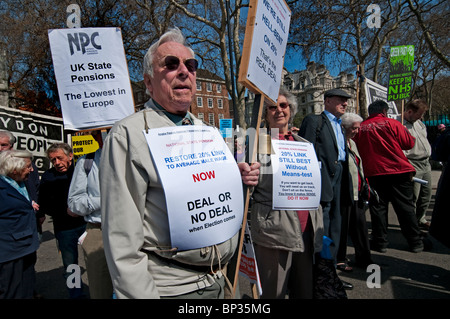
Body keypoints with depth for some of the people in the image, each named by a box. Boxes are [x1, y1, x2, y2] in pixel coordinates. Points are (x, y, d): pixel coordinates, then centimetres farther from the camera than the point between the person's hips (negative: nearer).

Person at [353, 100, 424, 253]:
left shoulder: (361, 128, 3)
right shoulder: (392, 123, -2)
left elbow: (358, 150, 8)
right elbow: (409, 143, 0)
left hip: (374, 173, 1)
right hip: (398, 171, -1)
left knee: (378, 207, 8)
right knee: (405, 206, 8)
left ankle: (380, 242, 12)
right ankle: (415, 242, 17)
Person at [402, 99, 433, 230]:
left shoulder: (419, 122, 12)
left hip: (426, 164, 9)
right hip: (413, 165, -9)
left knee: (426, 195, 16)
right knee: (413, 197, -4)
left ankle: (421, 219, 32)